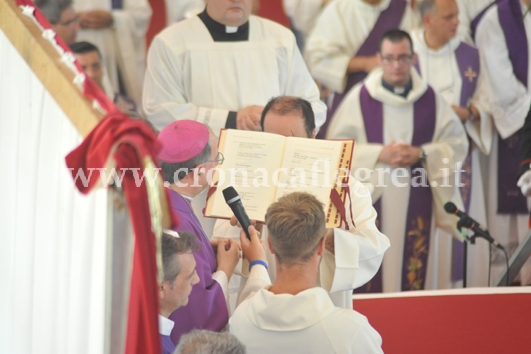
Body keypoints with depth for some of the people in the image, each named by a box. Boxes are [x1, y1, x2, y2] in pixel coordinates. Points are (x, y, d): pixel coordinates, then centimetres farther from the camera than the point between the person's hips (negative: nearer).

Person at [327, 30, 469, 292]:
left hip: (417, 201, 2)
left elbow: (457, 143, 5)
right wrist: (379, 154, -15)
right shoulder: (359, 98, 1)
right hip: (372, 199, -2)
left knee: (416, 271, 1)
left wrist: (422, 154, -11)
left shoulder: (431, 100, 7)